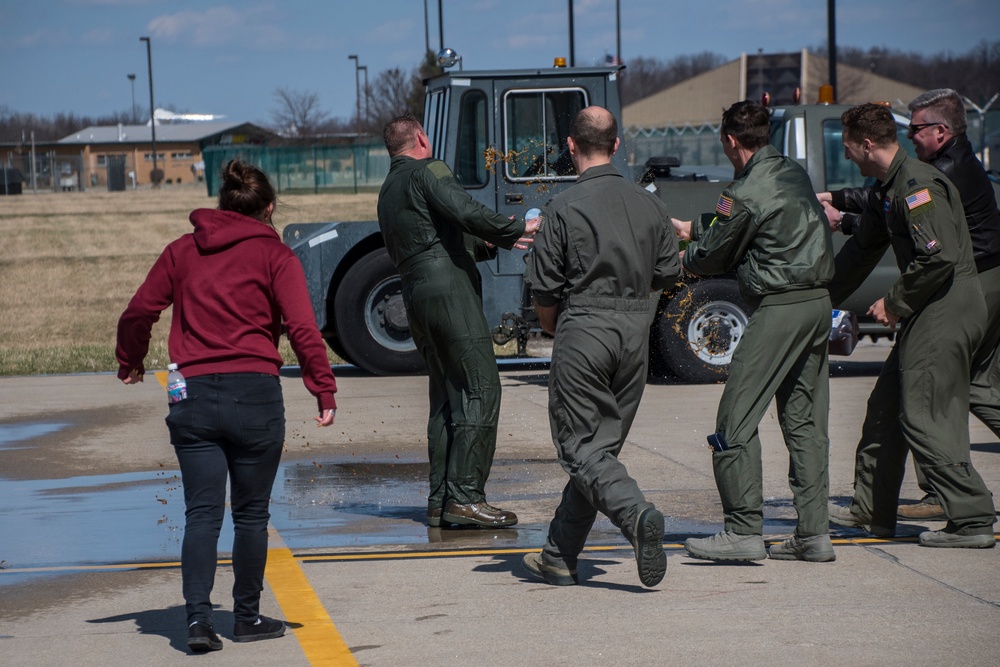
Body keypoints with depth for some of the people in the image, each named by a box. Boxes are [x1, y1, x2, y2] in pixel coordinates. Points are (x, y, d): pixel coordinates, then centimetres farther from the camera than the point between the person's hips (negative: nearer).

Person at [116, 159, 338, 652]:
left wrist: (130, 363, 27)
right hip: (255, 393, -2)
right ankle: (248, 617, 18)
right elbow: (302, 328, -10)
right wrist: (324, 390, -9)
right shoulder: (274, 255, 1)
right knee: (251, 513, 10)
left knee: (202, 513, 3)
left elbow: (139, 311, 10)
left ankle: (198, 616, -11)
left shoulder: (183, 251, 10)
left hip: (193, 395, 2)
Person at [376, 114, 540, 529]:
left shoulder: (387, 191, 24)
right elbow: (466, 212, -18)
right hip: (449, 289, -9)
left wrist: (489, 245, 29)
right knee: (480, 390, -9)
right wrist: (516, 231, -7)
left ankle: (441, 501, 8)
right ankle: (465, 497, -15)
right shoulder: (426, 172, -3)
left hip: (416, 293, 9)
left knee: (446, 397, 11)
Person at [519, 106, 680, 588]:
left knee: (581, 448, -2)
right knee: (602, 445, 11)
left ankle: (637, 514, -28)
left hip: (583, 332, -5)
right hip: (636, 335, 5)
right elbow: (666, 276, 12)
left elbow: (544, 292, -4)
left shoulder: (564, 208, -8)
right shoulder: (649, 205, 7)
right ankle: (559, 556, 15)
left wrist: (553, 330, 16)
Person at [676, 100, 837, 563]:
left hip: (779, 307, -9)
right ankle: (814, 533, 9)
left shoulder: (745, 194, -14)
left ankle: (744, 530, -7)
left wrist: (679, 253, 19)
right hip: (818, 303, 9)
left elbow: (711, 259, -2)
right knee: (804, 420, 11)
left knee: (736, 420, -4)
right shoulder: (794, 173, 11)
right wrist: (694, 231, 33)